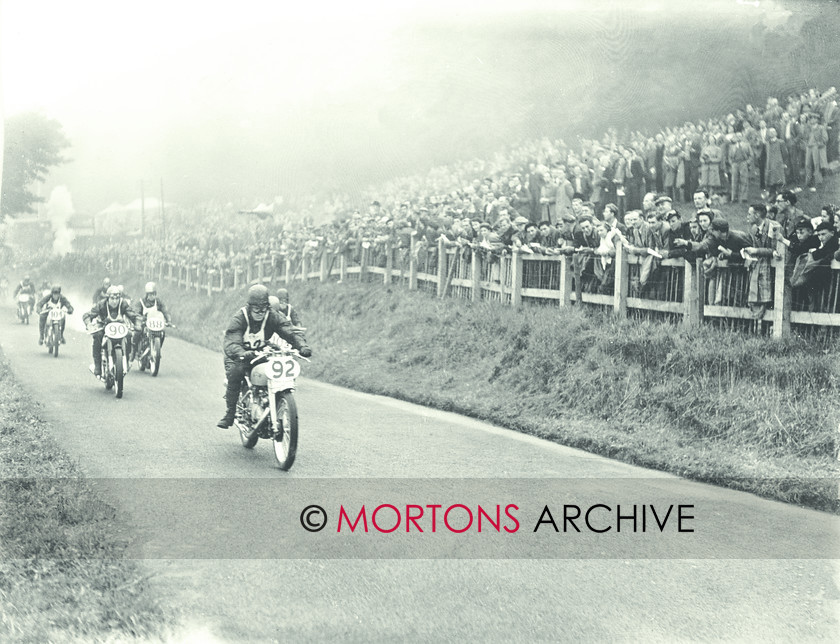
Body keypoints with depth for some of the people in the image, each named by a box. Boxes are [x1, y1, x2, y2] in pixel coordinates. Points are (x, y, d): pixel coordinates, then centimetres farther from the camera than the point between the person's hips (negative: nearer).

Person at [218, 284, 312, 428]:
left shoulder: (273, 317, -8)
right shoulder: (238, 319, -18)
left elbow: (291, 332, -17)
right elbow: (231, 342, -32)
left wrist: (302, 346, -40)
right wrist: (241, 354, -56)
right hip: (240, 356, -3)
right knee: (235, 372, -35)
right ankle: (229, 413, -21)